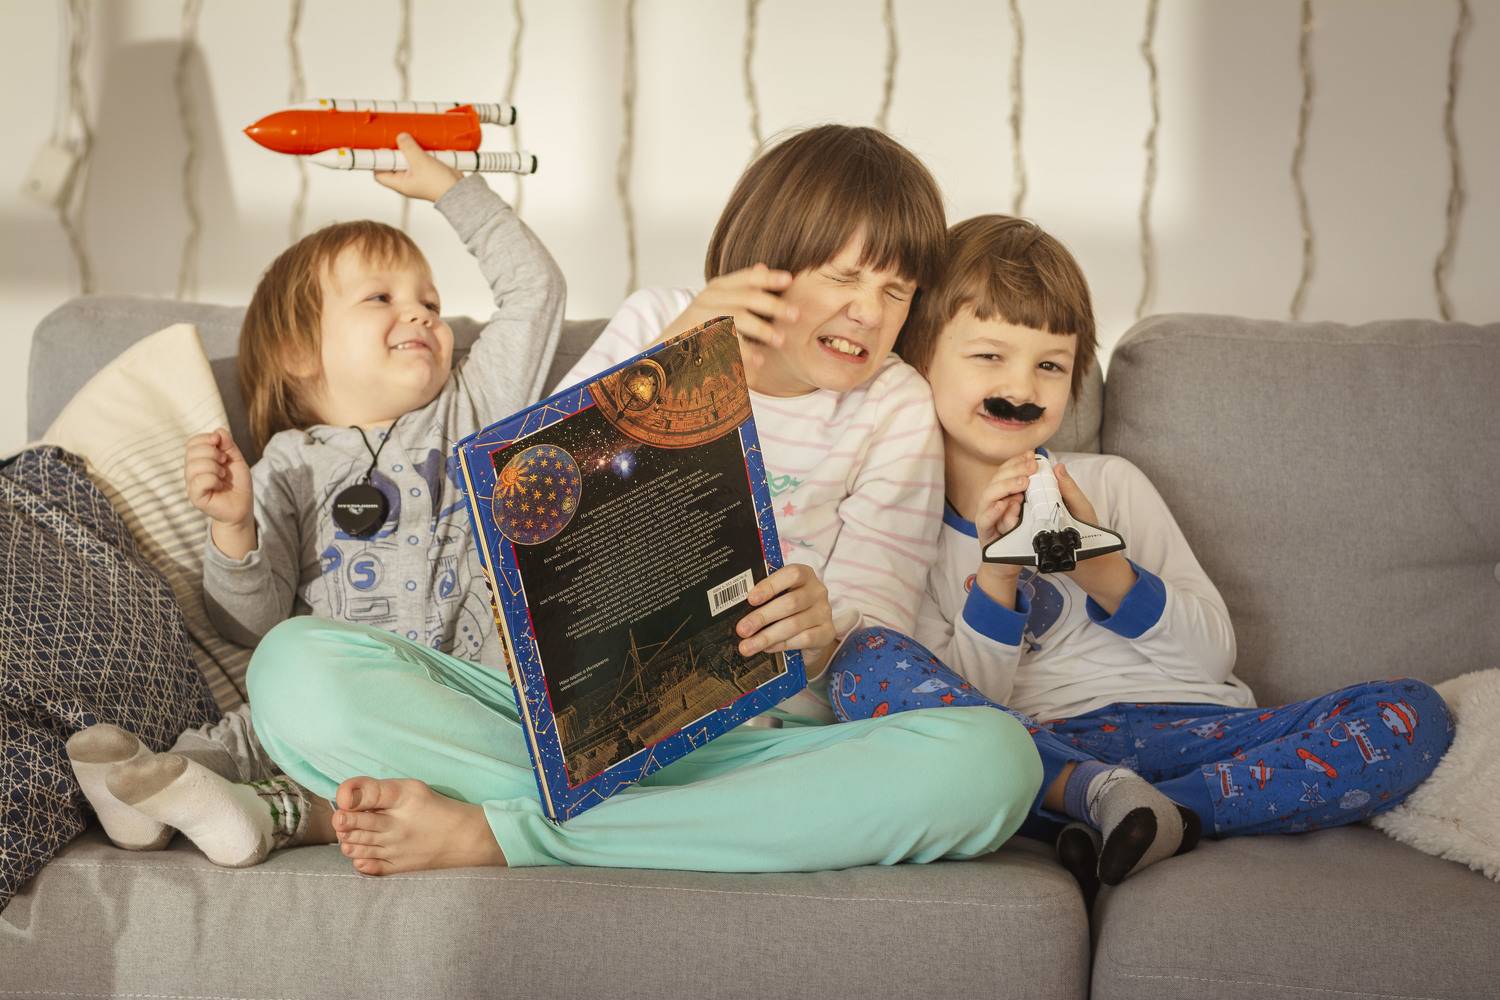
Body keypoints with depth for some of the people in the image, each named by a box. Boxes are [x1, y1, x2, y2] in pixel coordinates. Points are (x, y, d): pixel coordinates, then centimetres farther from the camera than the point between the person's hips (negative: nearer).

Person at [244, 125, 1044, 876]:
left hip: (756, 740, 0)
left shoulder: (894, 411, 10)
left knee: (992, 758, -34)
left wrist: (823, 637, -23)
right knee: (295, 664, -22)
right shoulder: (655, 324, 12)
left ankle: (493, 836, -30)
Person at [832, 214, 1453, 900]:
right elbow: (961, 709, 1)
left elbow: (1214, 654, 9)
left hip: (1188, 727, 3)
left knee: (1411, 714, -20)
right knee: (866, 671, -27)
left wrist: (1105, 571, -9)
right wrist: (995, 581, -14)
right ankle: (1098, 795, -34)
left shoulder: (1110, 484, 15)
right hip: (1044, 745, -2)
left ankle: (1154, 813, -30)